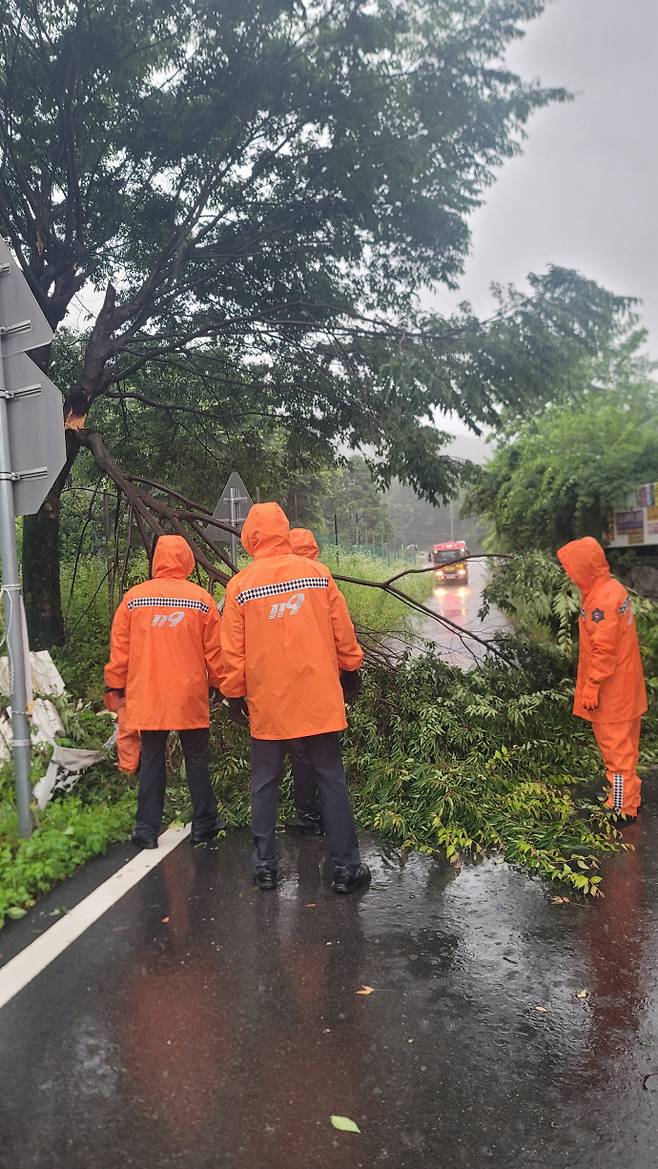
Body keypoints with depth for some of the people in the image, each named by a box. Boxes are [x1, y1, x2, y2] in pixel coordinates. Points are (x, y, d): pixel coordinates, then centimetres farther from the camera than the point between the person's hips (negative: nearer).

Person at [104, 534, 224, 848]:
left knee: (151, 759, 9)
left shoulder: (133, 598, -1)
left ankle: (147, 830, 12)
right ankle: (203, 825, 17)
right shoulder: (202, 599, -4)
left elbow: (119, 649, 2)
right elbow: (214, 651, -1)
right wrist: (218, 683, 13)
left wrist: (116, 685, 13)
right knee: (196, 760, 10)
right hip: (190, 698, -1)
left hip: (146, 696, 1)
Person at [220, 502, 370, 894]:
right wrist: (351, 669, 17)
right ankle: (346, 865, 11)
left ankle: (265, 864, 17)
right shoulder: (318, 572, -1)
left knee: (265, 784, 12)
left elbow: (232, 651, -1)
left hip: (267, 703, 0)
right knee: (331, 780, 7)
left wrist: (234, 695, 10)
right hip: (319, 699, 1)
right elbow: (343, 632, 3)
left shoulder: (239, 586, -4)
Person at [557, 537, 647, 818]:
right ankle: (627, 799, 32)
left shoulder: (602, 599, -25)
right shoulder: (609, 587, 7)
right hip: (623, 686, 10)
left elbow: (604, 650, -25)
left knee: (615, 747, 1)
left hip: (611, 689, -10)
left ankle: (622, 808, 11)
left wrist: (591, 687, -18)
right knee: (623, 745, 19)